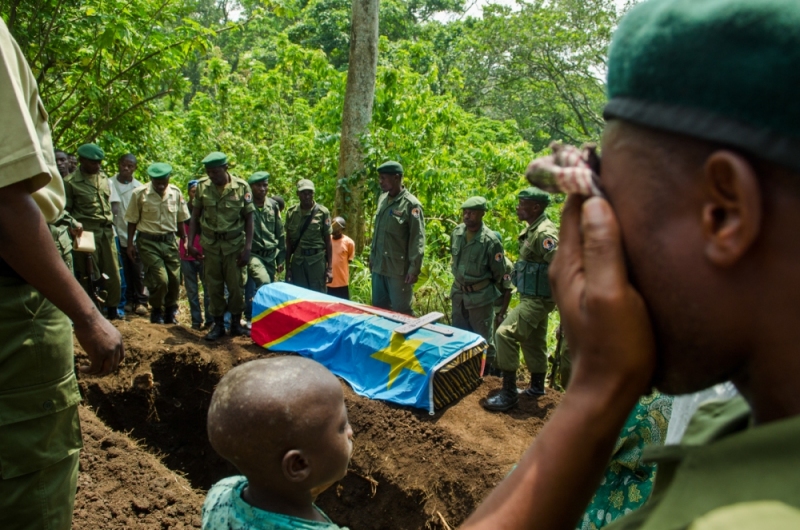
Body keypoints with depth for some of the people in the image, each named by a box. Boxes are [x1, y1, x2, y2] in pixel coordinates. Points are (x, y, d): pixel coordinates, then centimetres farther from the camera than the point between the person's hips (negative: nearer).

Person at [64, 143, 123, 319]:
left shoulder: (103, 177, 12)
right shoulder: (71, 182, -6)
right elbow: (66, 211, -4)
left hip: (107, 231, 5)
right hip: (87, 232, -5)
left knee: (113, 272, 6)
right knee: (90, 274, 2)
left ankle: (112, 309, 17)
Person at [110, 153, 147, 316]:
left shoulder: (140, 188, 3)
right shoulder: (109, 184, 1)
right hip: (119, 235, 0)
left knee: (138, 272, 3)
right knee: (125, 272, 7)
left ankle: (140, 301, 12)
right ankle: (129, 301, 18)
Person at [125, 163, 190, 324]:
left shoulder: (176, 193, 1)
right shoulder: (140, 194, -7)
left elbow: (180, 219, 11)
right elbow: (132, 221, 0)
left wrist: (184, 239, 10)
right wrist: (130, 244, 0)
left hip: (169, 240, 3)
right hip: (148, 241, -3)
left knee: (175, 279, 2)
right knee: (160, 279, -13)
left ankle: (170, 311, 27)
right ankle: (156, 311, 14)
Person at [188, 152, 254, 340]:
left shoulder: (242, 187, -9)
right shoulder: (202, 186, -3)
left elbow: (249, 219, -5)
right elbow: (195, 216, 4)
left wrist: (247, 248, -10)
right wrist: (190, 243, -2)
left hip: (235, 244, -2)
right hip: (210, 245, 2)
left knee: (236, 286, 1)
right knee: (214, 287, 7)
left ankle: (236, 323, 18)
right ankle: (218, 324, 19)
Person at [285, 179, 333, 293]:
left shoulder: (322, 212, -1)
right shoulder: (291, 213, 7)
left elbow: (328, 241, 1)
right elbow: (288, 241, 11)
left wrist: (329, 268, -3)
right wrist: (287, 268, 8)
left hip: (317, 260, -2)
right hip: (297, 261, 3)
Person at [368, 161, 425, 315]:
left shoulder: (411, 204, -13)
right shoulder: (382, 199, 9)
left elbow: (418, 240, -14)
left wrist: (414, 269, -17)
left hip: (399, 269, -7)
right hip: (378, 267, 7)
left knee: (401, 313, 1)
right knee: (378, 309, 15)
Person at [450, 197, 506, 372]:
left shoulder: (491, 240, -23)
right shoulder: (456, 233, -5)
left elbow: (499, 273, -10)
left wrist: (489, 289, 4)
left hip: (480, 295, -6)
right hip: (458, 292, 6)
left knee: (483, 335, 9)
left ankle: (488, 367, 26)